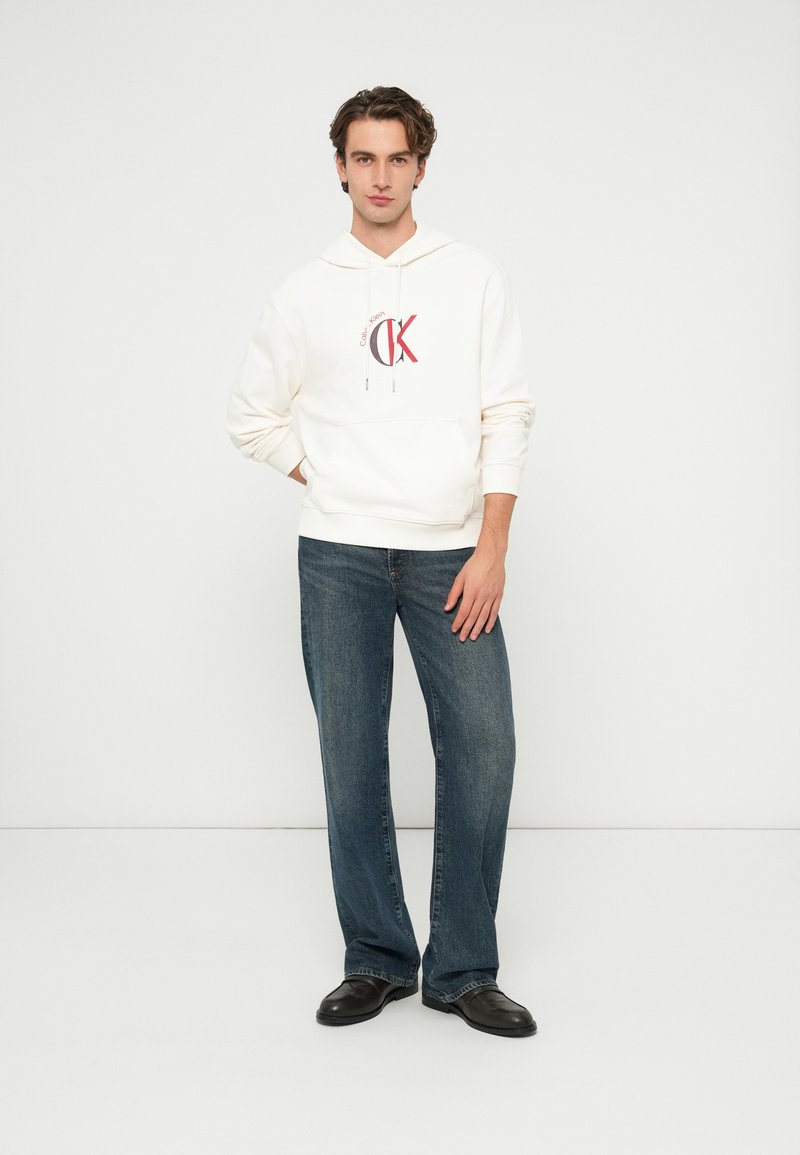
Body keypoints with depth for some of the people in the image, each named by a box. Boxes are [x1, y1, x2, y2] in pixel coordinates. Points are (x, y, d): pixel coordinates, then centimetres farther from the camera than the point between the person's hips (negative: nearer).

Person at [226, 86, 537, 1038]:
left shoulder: (474, 279, 6)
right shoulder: (306, 293, 8)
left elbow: (506, 418, 1)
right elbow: (253, 416, 16)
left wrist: (491, 549, -7)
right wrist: (335, 485, 7)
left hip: (450, 553, 0)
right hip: (338, 556, 1)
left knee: (482, 748, -5)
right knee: (351, 758, 3)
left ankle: (462, 970, 9)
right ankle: (377, 960, 18)